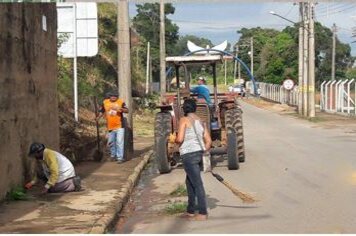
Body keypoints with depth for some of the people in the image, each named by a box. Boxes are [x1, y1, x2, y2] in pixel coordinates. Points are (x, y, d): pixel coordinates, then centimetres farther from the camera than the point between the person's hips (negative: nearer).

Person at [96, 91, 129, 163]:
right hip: (110, 126, 4)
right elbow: (102, 111, 12)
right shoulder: (105, 102, 3)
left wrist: (121, 109, -27)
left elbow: (127, 110, -8)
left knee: (119, 142, -9)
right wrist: (98, 117, -3)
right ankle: (113, 155, 31)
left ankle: (120, 157, -6)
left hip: (119, 126, -4)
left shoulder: (121, 102, -5)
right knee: (111, 142, 14)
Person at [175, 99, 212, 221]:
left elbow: (180, 139, -14)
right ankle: (190, 211, 25)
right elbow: (208, 141, 11)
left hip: (189, 154, -7)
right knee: (189, 182, 20)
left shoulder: (184, 120, -6)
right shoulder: (201, 121, 14)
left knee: (197, 184, -7)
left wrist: (175, 140, 7)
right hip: (199, 153, 7)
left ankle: (203, 213, -6)